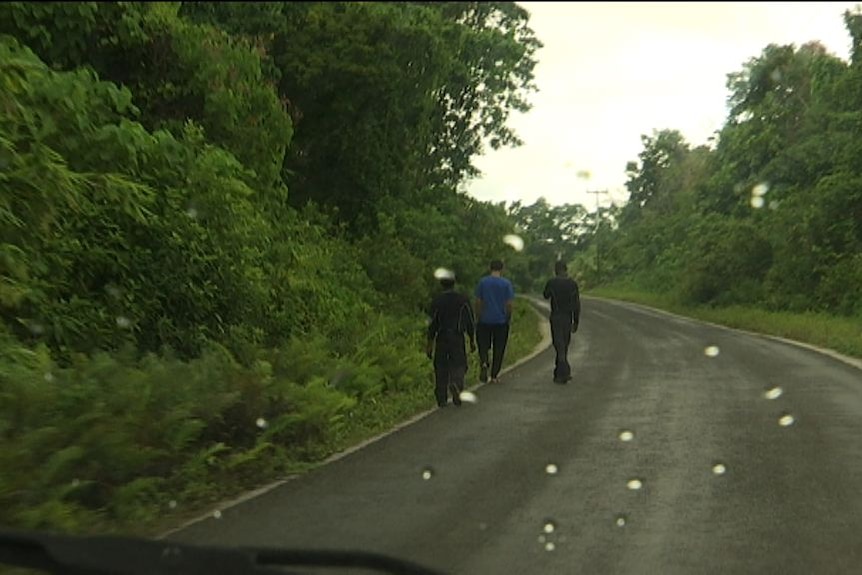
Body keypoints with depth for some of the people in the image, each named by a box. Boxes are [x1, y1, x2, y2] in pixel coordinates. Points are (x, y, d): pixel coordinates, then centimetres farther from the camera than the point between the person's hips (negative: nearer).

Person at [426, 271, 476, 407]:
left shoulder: (436, 301, -2)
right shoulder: (463, 300, 0)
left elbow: (433, 324, -2)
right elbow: (470, 322, 2)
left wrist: (429, 344, 3)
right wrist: (472, 341, 11)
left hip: (441, 339, 0)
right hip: (457, 339, 0)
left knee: (441, 369, 9)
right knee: (458, 366, 3)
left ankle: (442, 399, 9)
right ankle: (456, 385, -28)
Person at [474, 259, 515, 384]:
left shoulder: (482, 282, -1)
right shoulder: (506, 283, -4)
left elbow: (478, 302, -1)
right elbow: (509, 304, -5)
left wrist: (478, 317, 9)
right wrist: (509, 319, 8)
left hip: (485, 321, 0)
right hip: (501, 321, 0)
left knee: (483, 345, 10)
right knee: (499, 349, 9)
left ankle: (484, 363, -19)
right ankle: (494, 376, 12)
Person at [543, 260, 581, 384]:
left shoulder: (552, 282, -7)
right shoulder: (573, 283, -1)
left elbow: (546, 296, 13)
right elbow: (577, 304, -1)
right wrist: (576, 321, 6)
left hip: (556, 317, -3)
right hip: (568, 318, 3)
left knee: (559, 345, -4)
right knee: (564, 345, 14)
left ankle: (565, 372, -16)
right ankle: (559, 373, 20)